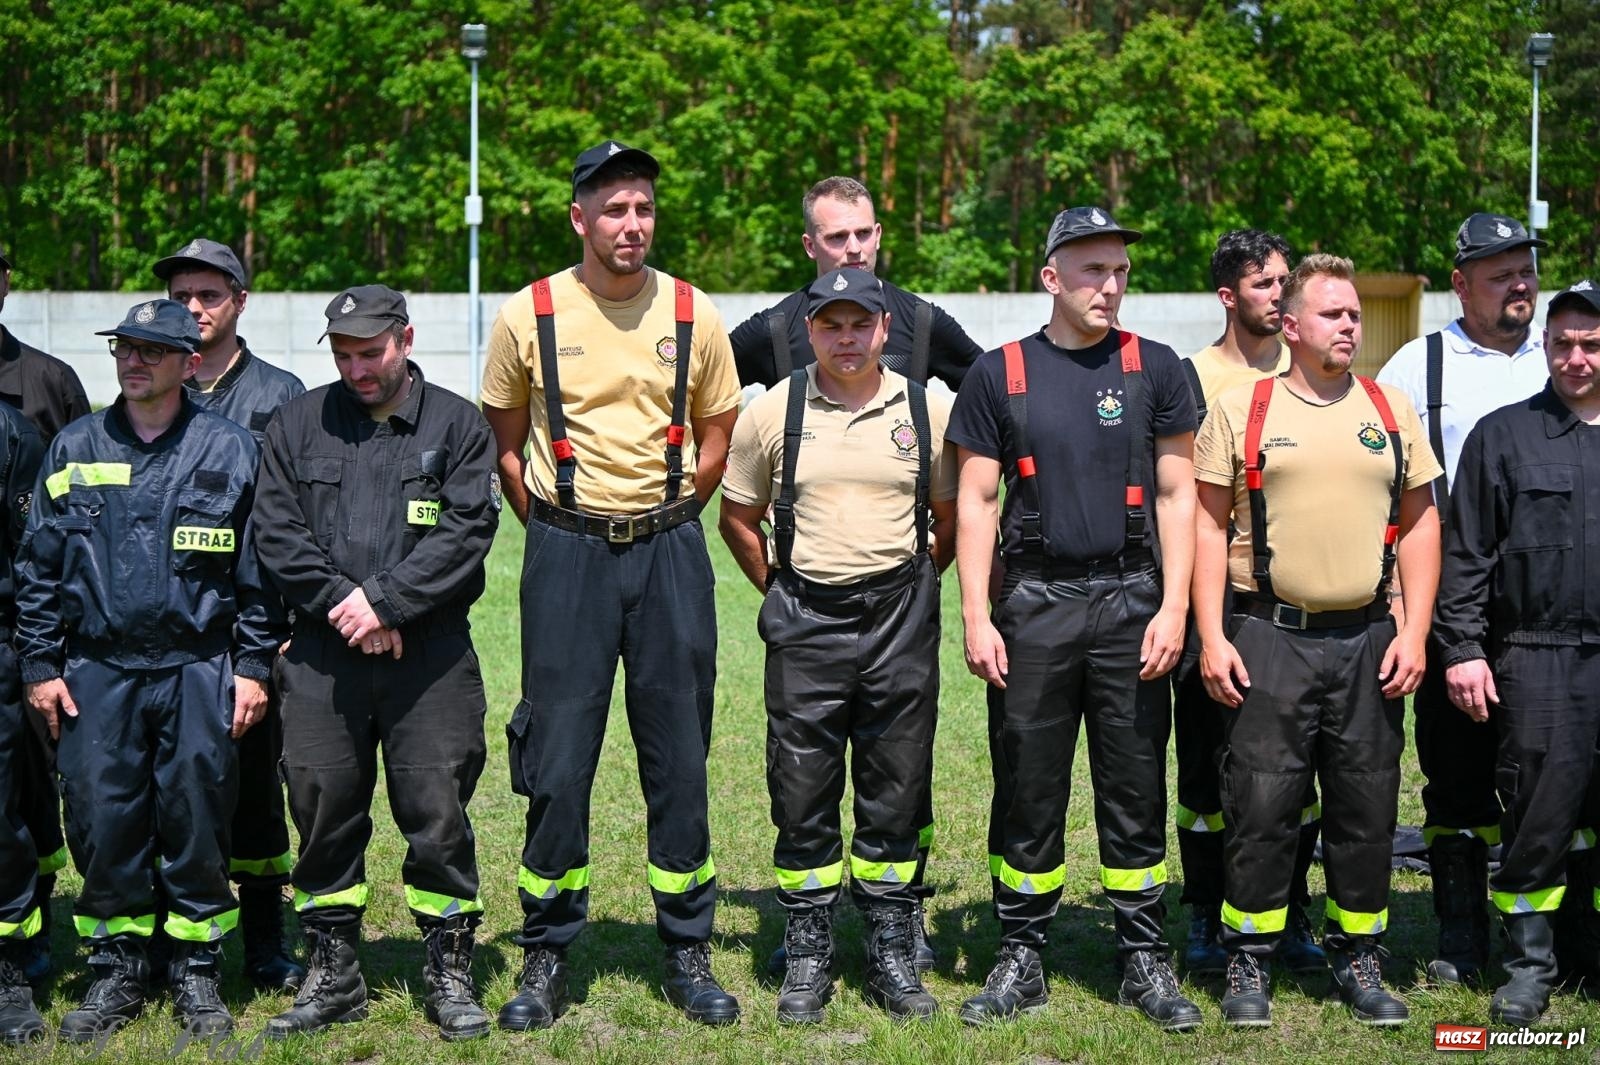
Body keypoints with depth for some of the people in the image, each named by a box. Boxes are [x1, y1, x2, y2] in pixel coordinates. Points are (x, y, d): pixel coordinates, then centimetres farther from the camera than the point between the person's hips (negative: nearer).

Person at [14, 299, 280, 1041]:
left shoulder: (230, 451, 3)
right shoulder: (74, 450, 8)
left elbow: (259, 569, 3)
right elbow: (39, 567, 9)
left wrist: (254, 665, -1)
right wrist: (40, 664, 4)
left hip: (198, 673, -2)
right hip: (96, 676, 2)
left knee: (196, 821, 3)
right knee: (102, 823, 4)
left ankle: (197, 972, 16)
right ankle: (116, 971, 17)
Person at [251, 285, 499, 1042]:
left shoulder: (456, 425, 5)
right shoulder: (300, 424, 10)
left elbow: (465, 533, -6)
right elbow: (275, 531, 2)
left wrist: (384, 601, -14)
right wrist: (343, 604, -9)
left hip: (430, 657, -2)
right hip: (321, 658, 2)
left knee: (437, 812, 0)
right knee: (323, 811, 6)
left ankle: (450, 973, 12)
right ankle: (332, 974, 18)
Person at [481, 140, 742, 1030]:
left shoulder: (694, 316, 2)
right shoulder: (529, 316, -2)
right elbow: (503, 443, 9)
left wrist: (664, 524, 7)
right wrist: (559, 529, 4)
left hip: (669, 549, 1)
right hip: (566, 554, -1)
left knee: (679, 758, 6)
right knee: (557, 762, 1)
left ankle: (690, 954, 17)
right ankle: (547, 961, 12)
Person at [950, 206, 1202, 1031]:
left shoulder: (1154, 369, 5)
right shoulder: (999, 374, 4)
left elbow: (1177, 495, 5)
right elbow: (975, 501, 4)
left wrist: (1174, 607, -5)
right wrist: (976, 616, -4)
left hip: (1130, 601, 0)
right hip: (1034, 603, 0)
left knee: (1135, 789, 4)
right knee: (1027, 788, 5)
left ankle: (1145, 959, 13)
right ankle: (1020, 961, 15)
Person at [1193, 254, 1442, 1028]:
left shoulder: (1391, 411, 9)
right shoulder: (1240, 410, 2)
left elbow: (1420, 524, 11)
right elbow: (1209, 528, 2)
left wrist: (1414, 633, 2)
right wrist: (1211, 637, -5)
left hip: (1368, 641, 3)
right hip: (1270, 638, -2)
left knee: (1366, 806, 7)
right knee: (1261, 805, -1)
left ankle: (1357, 958, 20)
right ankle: (1248, 964, 10)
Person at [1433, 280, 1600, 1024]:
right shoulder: (1504, 436, 6)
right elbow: (1465, 554, 3)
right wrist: (1462, 648, -4)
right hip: (1539, 658, -2)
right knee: (1538, 814, -1)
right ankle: (1529, 963, 11)